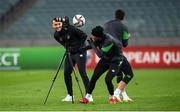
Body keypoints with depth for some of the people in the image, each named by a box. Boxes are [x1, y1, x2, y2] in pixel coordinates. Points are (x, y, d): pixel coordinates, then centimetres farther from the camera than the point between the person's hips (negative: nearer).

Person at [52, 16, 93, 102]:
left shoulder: (70, 29, -21)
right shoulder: (56, 35, -3)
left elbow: (84, 36, -14)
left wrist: (78, 47, -13)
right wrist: (68, 48, 0)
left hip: (79, 52, -7)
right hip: (70, 53, 7)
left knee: (82, 72, -12)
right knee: (66, 73, 3)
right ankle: (69, 95, 14)